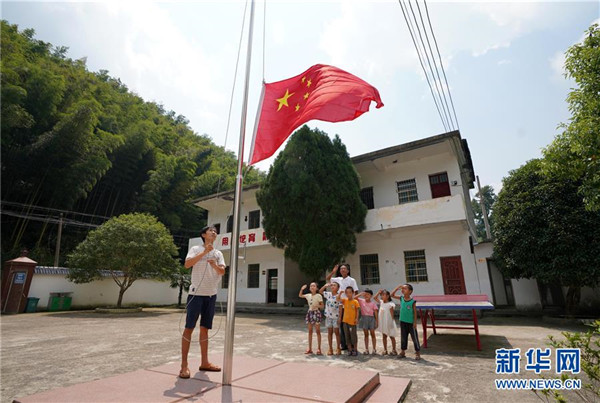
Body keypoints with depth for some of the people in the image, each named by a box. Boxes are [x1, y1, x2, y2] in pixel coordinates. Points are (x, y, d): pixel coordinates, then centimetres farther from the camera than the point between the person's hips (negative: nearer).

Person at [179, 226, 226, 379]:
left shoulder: (218, 253, 12)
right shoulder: (196, 249, 0)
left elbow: (222, 271, -1)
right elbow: (187, 264, -17)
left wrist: (215, 265, -22)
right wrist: (204, 252, -23)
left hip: (211, 295, 5)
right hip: (196, 293, -5)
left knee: (205, 328, 11)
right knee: (189, 327, -3)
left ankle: (204, 362, 19)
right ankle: (184, 365, 4)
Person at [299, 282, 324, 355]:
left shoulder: (319, 296, -8)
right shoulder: (308, 295, 6)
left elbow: (322, 306, -7)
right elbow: (300, 295, 17)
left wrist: (317, 305, -26)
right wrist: (302, 289, 1)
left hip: (316, 312, -5)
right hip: (310, 312, 5)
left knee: (318, 331, 0)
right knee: (310, 331, 9)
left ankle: (319, 348, 8)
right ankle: (310, 348, 17)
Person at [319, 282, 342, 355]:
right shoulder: (328, 294, 3)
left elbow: (340, 308, -9)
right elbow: (320, 291, 12)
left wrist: (340, 317, -12)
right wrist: (325, 286, 0)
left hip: (336, 316, -4)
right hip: (328, 316, 4)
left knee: (337, 332, 6)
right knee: (329, 332, 9)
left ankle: (338, 348, 19)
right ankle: (330, 349, 18)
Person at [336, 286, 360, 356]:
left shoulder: (355, 301, -5)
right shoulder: (345, 300, 3)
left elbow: (357, 310, -2)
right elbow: (338, 299, -8)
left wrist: (357, 318, -9)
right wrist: (341, 292, -15)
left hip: (352, 321, -3)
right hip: (345, 321, 3)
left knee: (353, 336, 4)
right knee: (347, 336, 9)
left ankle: (355, 350, 18)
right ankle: (350, 350, 20)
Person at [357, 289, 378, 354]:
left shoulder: (373, 303, -1)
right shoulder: (361, 301, 2)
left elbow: (375, 313, -2)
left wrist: (376, 321, -7)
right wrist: (361, 294, -11)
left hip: (371, 318, -1)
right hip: (364, 318, 1)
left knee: (372, 334, 3)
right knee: (366, 334, 8)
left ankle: (374, 349, 12)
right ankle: (366, 349, 15)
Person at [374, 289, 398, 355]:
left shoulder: (390, 304, -16)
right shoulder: (381, 303, 2)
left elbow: (392, 314, -15)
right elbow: (375, 298, 9)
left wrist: (391, 322, -17)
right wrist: (379, 292, -2)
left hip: (389, 323, -6)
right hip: (383, 323, 6)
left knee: (391, 337, 8)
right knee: (384, 336, 13)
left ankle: (394, 350, 19)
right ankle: (385, 350, 22)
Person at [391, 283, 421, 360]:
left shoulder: (412, 301, -13)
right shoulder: (401, 298, -1)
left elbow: (415, 313, -8)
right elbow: (392, 295, 2)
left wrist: (414, 323, -10)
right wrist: (397, 288, -7)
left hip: (411, 323, -4)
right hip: (403, 322, 4)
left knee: (414, 338, 5)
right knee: (403, 338, 14)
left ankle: (417, 353, 18)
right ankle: (402, 352, 26)